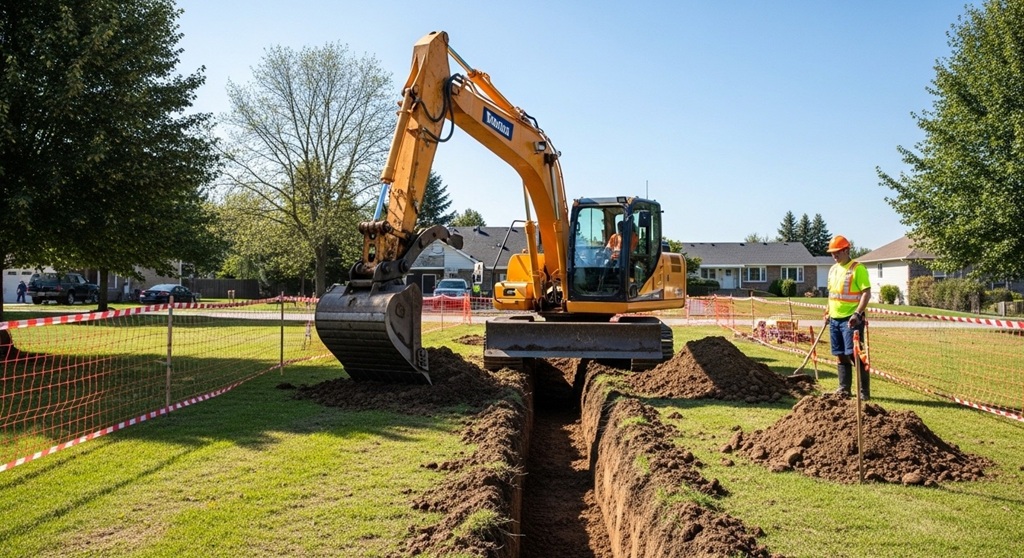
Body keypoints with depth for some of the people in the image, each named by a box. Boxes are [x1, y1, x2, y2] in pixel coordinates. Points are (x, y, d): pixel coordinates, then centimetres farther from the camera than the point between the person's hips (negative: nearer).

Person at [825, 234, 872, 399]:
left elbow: (866, 293, -13)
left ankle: (864, 391, 0)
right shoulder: (833, 269, 14)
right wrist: (828, 312, 16)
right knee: (841, 355, 11)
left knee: (855, 354, -8)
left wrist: (857, 314, -22)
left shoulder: (857, 268, -9)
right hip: (835, 319, 7)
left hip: (851, 319, -7)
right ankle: (844, 389, 20)